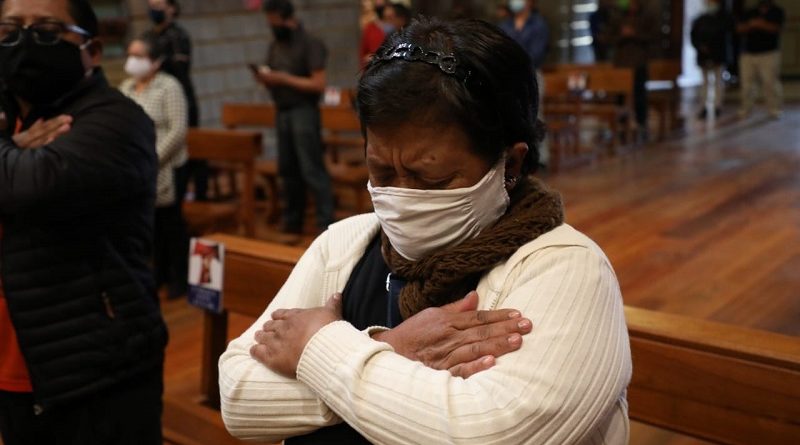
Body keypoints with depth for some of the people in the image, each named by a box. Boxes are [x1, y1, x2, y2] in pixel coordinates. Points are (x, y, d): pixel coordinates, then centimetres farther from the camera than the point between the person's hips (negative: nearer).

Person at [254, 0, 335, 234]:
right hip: (282, 112, 7)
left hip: (304, 112, -7)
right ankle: (292, 222, 20)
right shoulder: (275, 46, 13)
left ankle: (326, 223, -5)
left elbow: (318, 84, -15)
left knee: (312, 170, -8)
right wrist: (265, 79, -4)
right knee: (287, 169, 10)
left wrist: (284, 79, -17)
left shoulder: (310, 44, -8)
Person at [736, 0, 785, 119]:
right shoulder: (750, 13, 15)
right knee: (747, 82, 0)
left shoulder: (777, 12, 7)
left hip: (769, 53, -3)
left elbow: (777, 28, -5)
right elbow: (739, 29, 8)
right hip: (748, 53, 3)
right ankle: (746, 108, 8)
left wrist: (762, 24, -19)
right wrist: (750, 25, -12)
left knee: (770, 81, -11)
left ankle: (774, 109, -6)